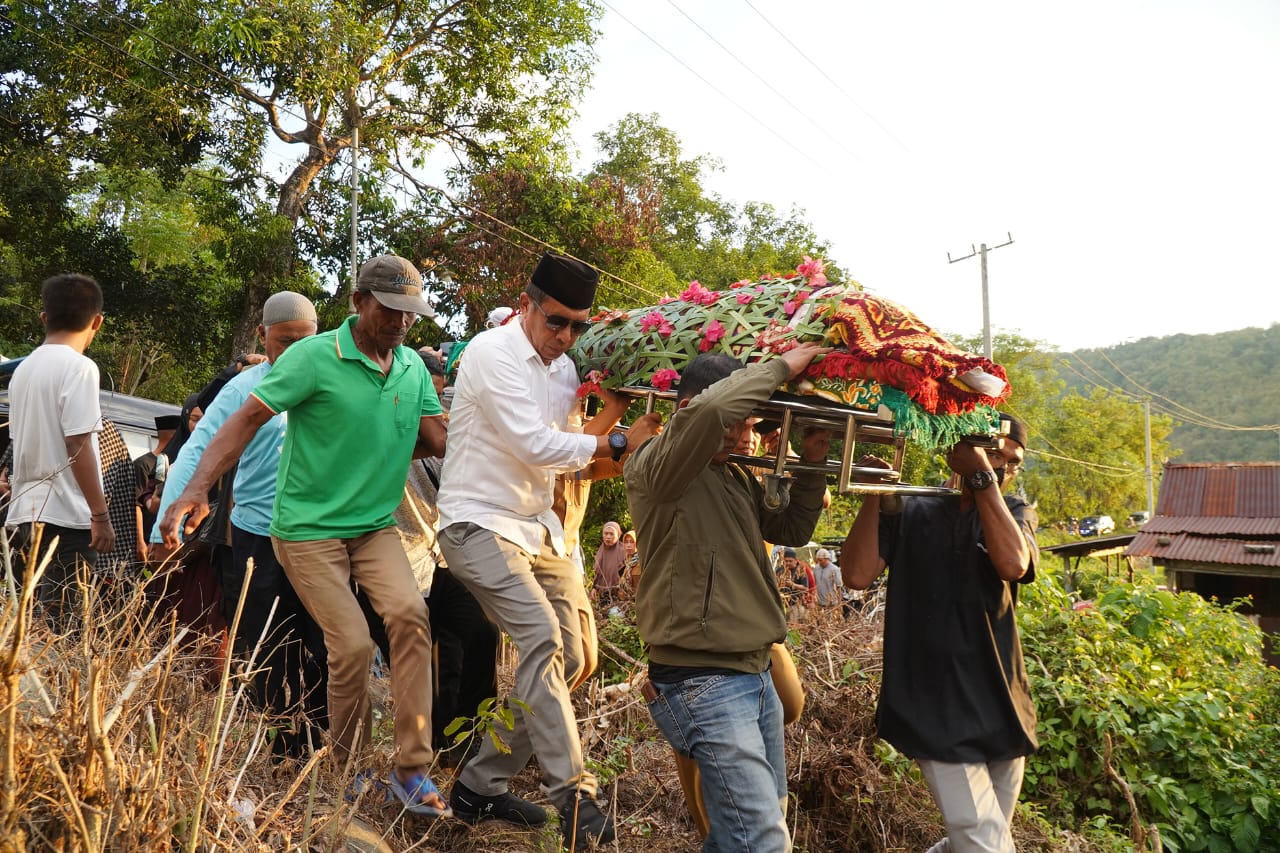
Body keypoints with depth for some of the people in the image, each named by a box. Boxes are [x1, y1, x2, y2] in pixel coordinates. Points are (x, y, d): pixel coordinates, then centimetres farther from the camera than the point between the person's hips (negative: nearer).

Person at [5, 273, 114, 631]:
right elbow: (78, 446, -17)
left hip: (27, 513, 8)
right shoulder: (78, 366, -11)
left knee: (38, 619, 14)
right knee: (60, 623, -5)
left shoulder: (24, 368, 13)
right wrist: (101, 513, -13)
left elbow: (21, 441, 18)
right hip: (66, 516, -8)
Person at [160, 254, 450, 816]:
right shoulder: (314, 357, -13)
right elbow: (247, 418, -16)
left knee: (409, 613, -19)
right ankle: (348, 769, 18)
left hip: (375, 525, 4)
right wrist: (196, 488, -26)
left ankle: (411, 769, -9)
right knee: (353, 644, -9)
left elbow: (442, 439, 0)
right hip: (309, 527, -4)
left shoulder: (414, 367, 4)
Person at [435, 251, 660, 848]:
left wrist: (612, 413, -6)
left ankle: (481, 783, 16)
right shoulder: (494, 352, -13)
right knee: (542, 637, -24)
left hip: (538, 528, 8)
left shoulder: (564, 367, 11)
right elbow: (535, 446, -20)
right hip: (481, 524, -8)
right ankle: (574, 796, -17)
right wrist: (618, 443, -15)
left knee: (569, 658, 5)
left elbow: (565, 453, 9)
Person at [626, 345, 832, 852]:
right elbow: (710, 411, -34)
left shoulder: (737, 477, 12)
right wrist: (783, 366, -21)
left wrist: (812, 464, 5)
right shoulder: (653, 467, -15)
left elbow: (791, 531, 19)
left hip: (755, 672, 9)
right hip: (702, 681, -9)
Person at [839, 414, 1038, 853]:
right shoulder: (912, 513, 3)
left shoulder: (1016, 513, 8)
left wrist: (983, 477, -16)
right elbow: (857, 575, -11)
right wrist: (874, 493, -15)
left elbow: (1013, 563, -16)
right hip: (935, 709, -3)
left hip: (1001, 708, 4)